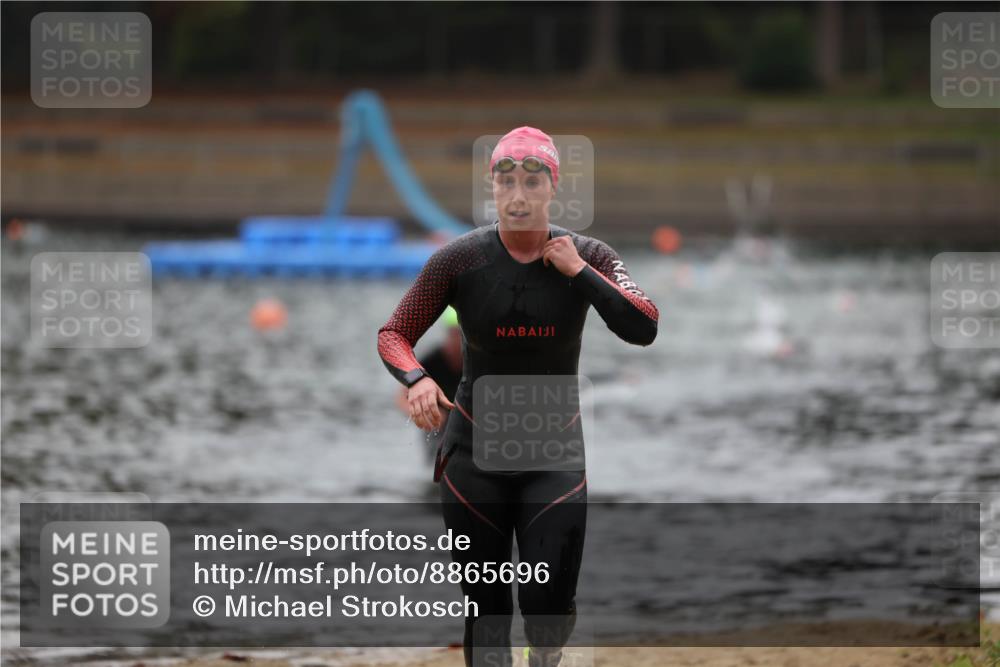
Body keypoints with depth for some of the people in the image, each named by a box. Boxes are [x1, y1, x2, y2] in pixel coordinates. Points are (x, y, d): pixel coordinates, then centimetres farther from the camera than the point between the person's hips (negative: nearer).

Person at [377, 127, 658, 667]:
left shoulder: (587, 257, -6)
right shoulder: (459, 259, -8)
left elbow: (643, 329, -18)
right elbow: (393, 335, -5)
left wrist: (577, 271, -21)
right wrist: (416, 379, -27)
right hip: (474, 447, 0)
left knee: (550, 605, -8)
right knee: (485, 607, 1)